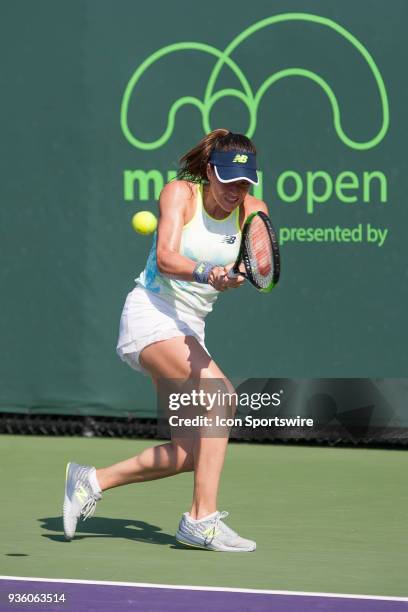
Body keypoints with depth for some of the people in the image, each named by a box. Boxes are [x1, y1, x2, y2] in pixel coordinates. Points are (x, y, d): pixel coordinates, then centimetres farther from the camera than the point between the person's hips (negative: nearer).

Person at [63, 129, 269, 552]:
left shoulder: (253, 210, 3)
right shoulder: (180, 193, -9)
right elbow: (166, 258, -23)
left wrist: (234, 276, -36)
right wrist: (206, 274, -42)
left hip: (189, 330, 7)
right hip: (152, 315, -7)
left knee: (189, 454, 1)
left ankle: (91, 481, 20)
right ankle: (202, 520, -27)